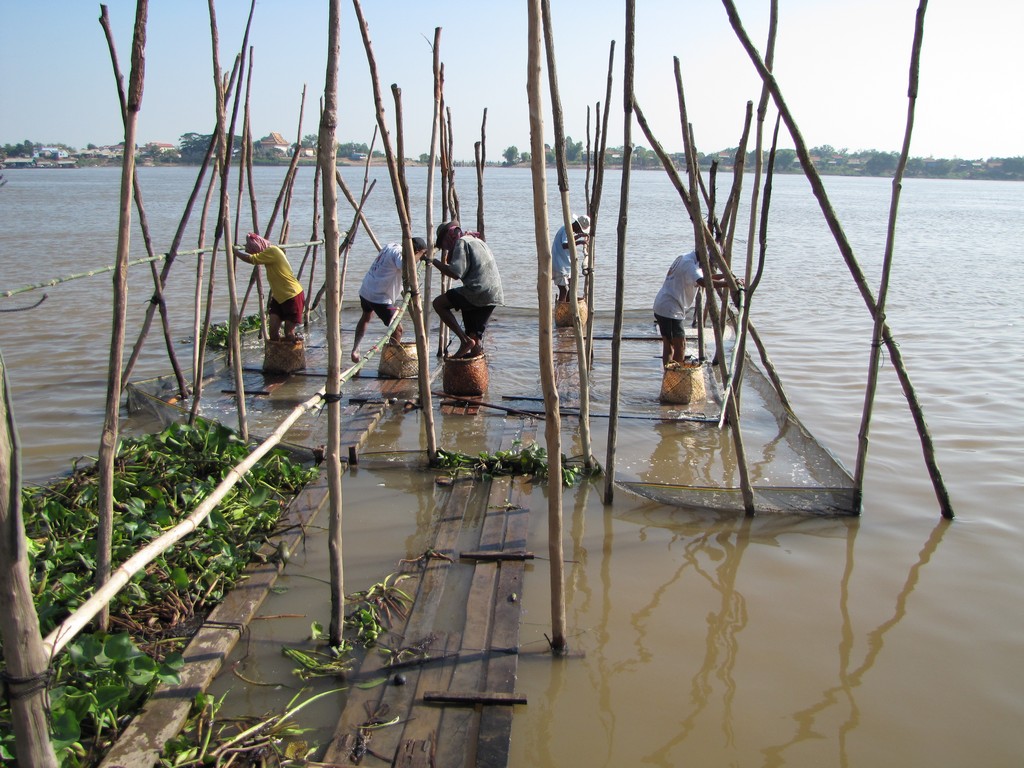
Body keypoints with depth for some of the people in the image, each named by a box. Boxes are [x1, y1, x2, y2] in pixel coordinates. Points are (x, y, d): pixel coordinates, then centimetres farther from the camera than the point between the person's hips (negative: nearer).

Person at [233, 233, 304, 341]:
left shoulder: (272, 251, -20)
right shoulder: (268, 254, 8)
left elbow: (250, 259, -25)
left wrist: (235, 250, -12)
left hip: (293, 297, -8)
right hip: (279, 297, 8)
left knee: (289, 333, -5)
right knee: (273, 329, 1)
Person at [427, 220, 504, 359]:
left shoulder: (462, 242, -2)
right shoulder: (476, 240, 27)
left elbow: (455, 273, -15)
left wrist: (433, 261, -7)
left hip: (478, 291, -9)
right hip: (494, 294, 9)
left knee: (438, 303, 0)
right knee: (475, 338, 13)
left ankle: (464, 339, -7)